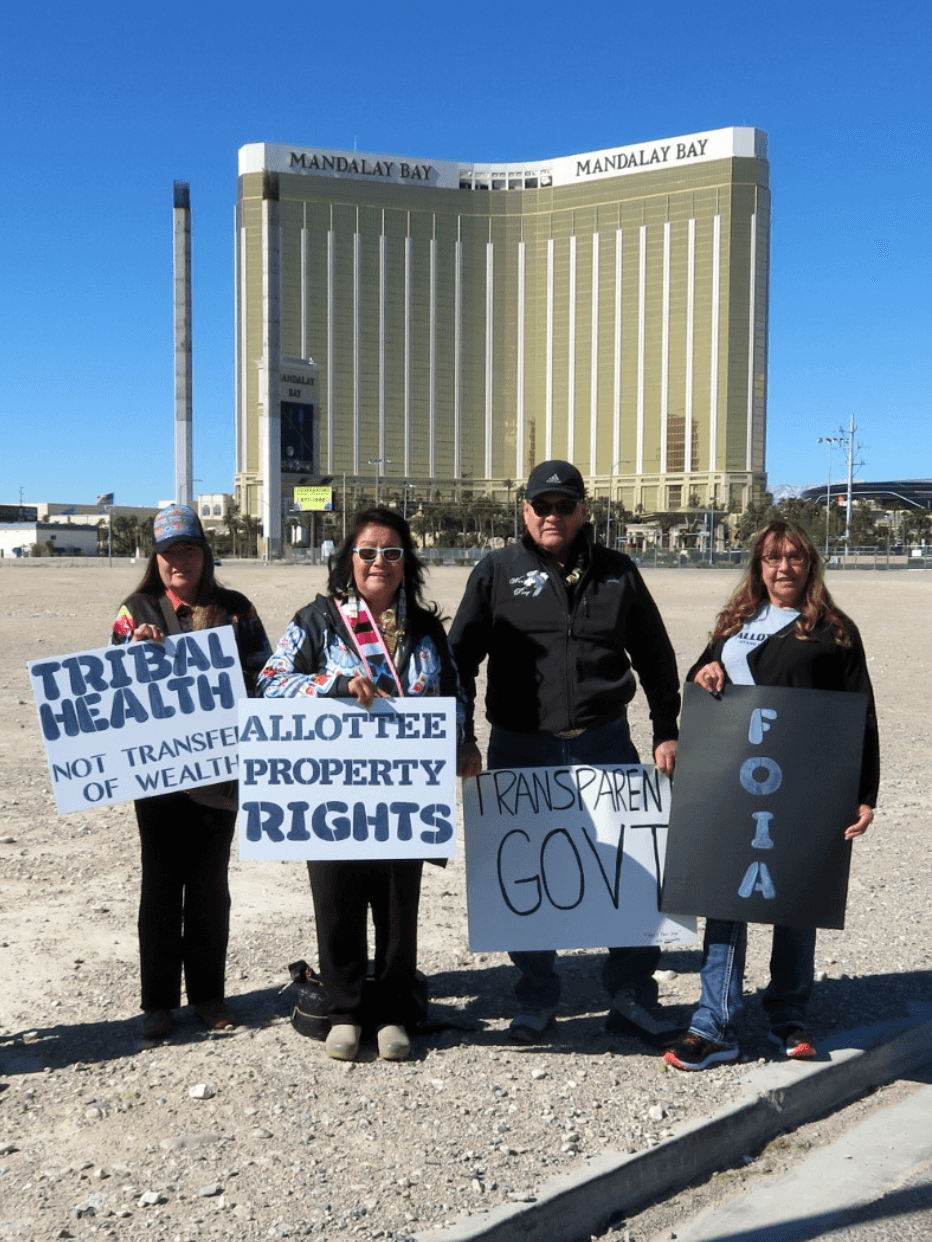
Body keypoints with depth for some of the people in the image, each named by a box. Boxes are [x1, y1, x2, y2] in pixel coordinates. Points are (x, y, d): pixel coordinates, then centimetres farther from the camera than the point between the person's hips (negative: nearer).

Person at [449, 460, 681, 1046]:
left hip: (605, 746, 1)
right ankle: (537, 997, 23)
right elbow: (460, 660, 2)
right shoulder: (497, 572, 3)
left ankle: (632, 991, 20)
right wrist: (462, 741, -4)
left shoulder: (618, 573, 7)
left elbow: (656, 658, 15)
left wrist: (666, 732, 9)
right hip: (521, 751, -1)